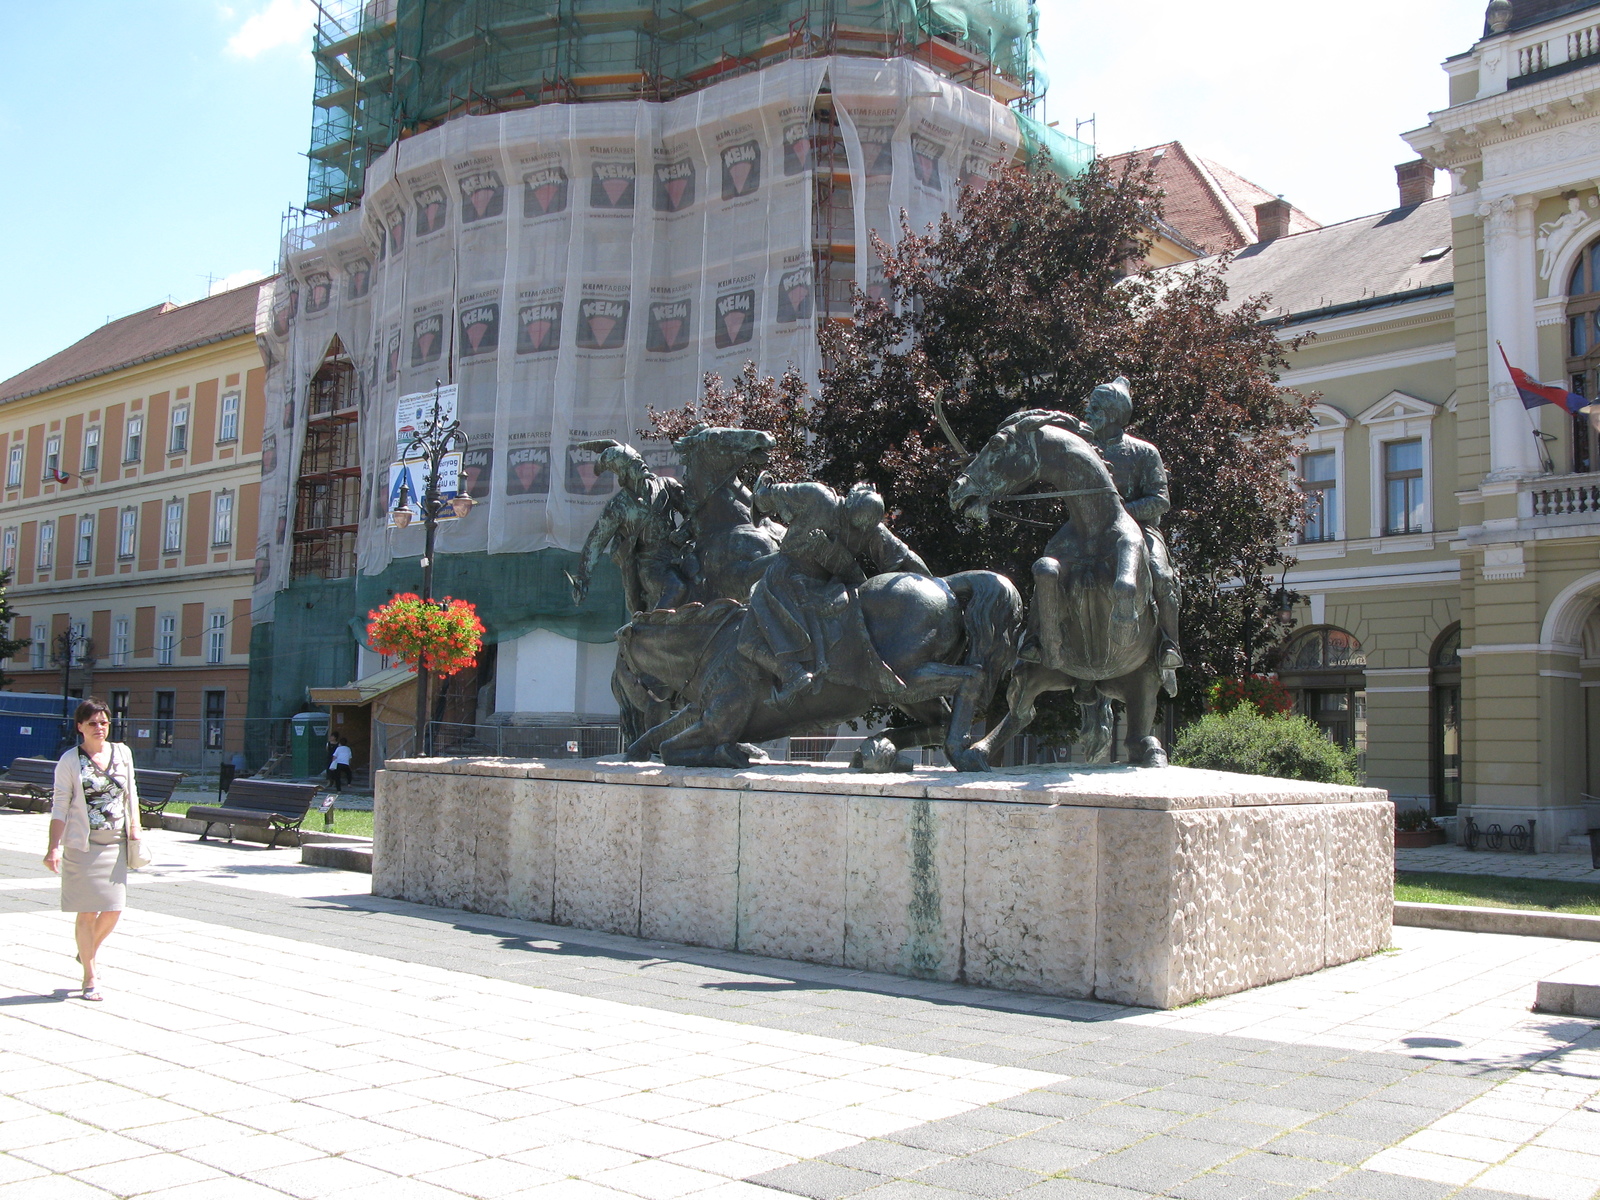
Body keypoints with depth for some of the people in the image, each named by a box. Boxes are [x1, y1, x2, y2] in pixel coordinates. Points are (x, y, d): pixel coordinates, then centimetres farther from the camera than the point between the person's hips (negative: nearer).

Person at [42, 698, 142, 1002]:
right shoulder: (70, 760, -4)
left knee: (114, 909, 3)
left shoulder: (122, 753, 7)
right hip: (82, 845, -4)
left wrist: (134, 829, 8)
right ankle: (90, 977, 12)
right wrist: (54, 848, -10)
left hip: (115, 844, 4)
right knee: (88, 912, 0)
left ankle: (89, 952, 32)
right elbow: (60, 807, -5)